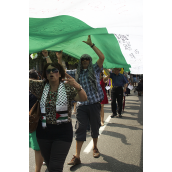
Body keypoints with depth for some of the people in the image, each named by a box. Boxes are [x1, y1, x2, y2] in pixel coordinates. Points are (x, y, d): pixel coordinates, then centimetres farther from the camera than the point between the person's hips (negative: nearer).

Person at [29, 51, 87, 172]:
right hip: (43, 131, 4)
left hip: (63, 131, -3)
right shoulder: (41, 87, 5)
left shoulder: (68, 88, -5)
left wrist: (77, 86, -38)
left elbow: (84, 99, -18)